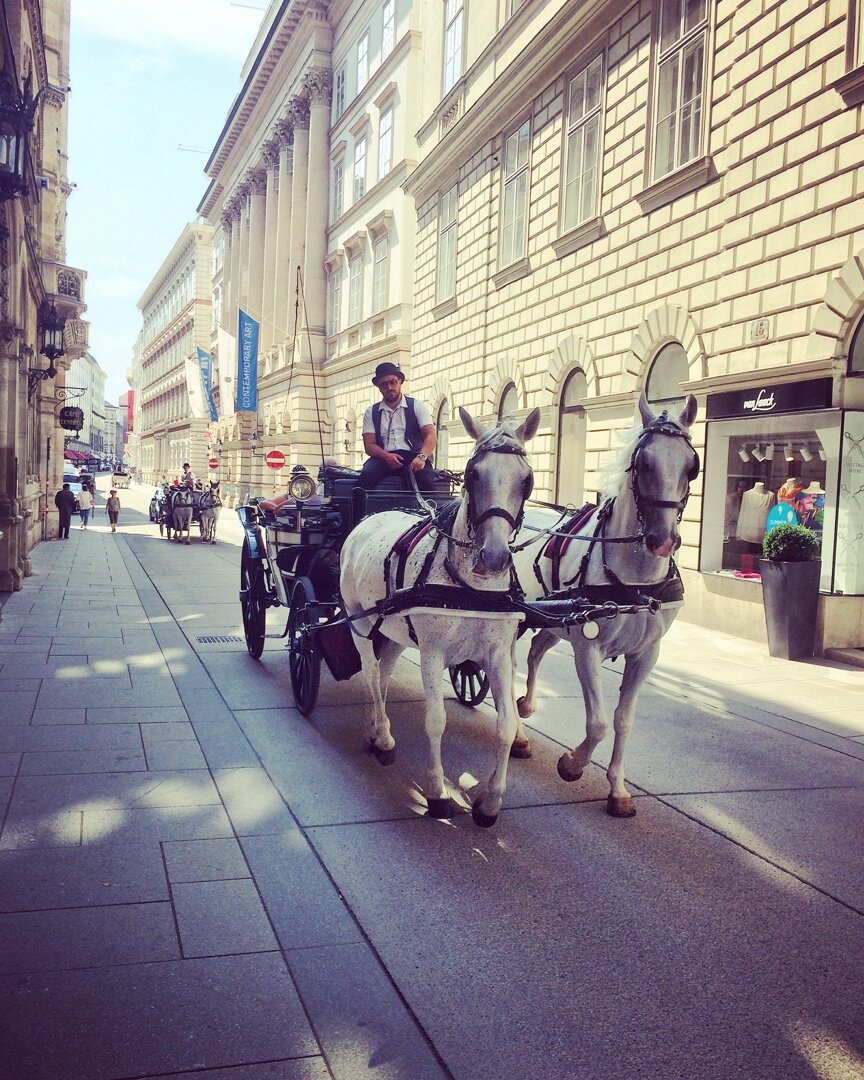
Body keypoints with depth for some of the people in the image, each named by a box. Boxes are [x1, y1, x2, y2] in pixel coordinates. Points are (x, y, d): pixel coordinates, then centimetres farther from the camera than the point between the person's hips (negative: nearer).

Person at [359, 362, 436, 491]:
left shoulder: (416, 406, 12)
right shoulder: (371, 412, 16)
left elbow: (430, 435, 0)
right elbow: (369, 445, 7)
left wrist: (421, 457, -21)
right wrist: (386, 456, -15)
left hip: (413, 457, -1)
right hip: (384, 458, 1)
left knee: (425, 478, -34)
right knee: (367, 474, -32)